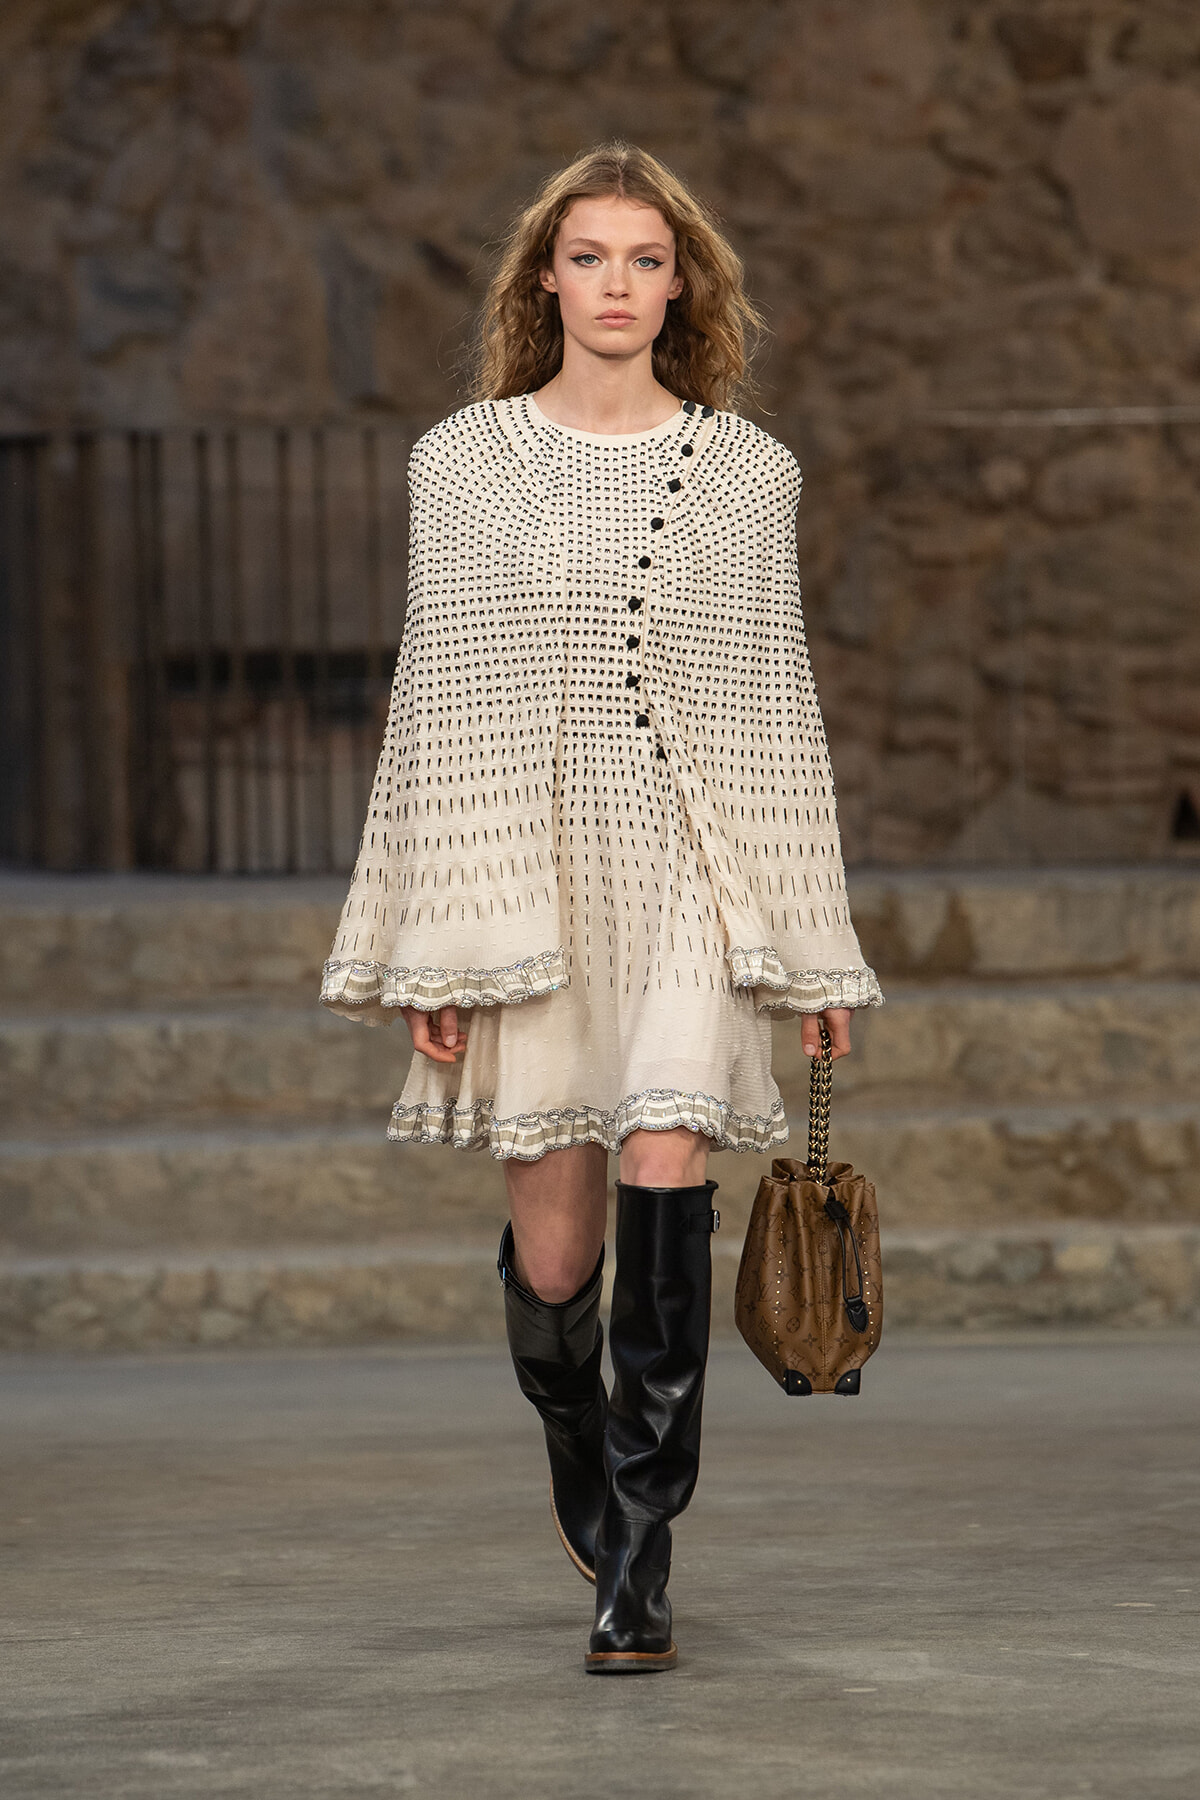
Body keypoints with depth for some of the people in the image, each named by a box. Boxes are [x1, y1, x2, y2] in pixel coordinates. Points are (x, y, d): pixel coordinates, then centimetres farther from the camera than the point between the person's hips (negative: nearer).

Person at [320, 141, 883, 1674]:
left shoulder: (746, 472, 8)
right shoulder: (465, 464, 5)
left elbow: (779, 709, 10)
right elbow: (437, 703, 4)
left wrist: (812, 944, 8)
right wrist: (436, 954, -1)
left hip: (696, 872, 0)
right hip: (533, 870, 0)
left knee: (665, 1165, -18)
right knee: (553, 1247, 2)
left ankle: (637, 1560, -11)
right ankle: (580, 1444, 37)